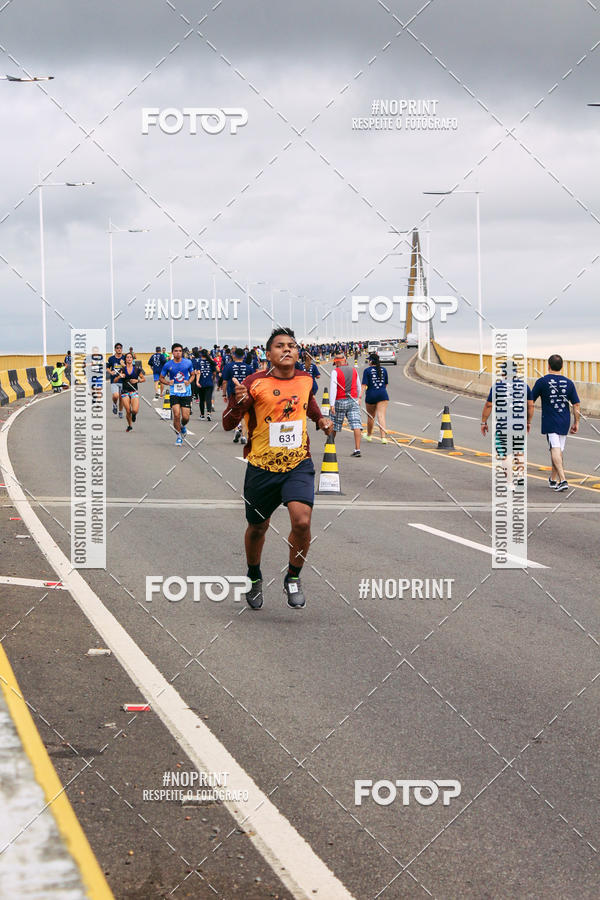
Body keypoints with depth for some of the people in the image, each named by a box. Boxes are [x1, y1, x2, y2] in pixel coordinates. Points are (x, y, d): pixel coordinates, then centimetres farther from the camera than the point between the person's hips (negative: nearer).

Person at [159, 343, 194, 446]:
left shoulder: (188, 363, -1)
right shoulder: (168, 365, -2)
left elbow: (192, 375, 14)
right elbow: (161, 378, 9)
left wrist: (189, 381, -6)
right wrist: (168, 382, -12)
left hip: (186, 393, 1)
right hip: (174, 393, -1)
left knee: (185, 417, -4)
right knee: (176, 414, -15)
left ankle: (183, 426, 33)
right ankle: (179, 435, 4)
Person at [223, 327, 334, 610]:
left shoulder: (306, 379, 2)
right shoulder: (255, 383, -11)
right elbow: (228, 425, -11)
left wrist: (321, 420, 9)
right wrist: (238, 400, -29)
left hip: (298, 464, 1)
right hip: (262, 467, -1)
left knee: (302, 521, -20)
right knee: (257, 527, 13)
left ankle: (293, 578, 4)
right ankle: (254, 578, 41)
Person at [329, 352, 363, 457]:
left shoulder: (335, 371, -4)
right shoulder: (354, 370, 10)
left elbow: (333, 388, -13)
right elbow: (358, 387, 20)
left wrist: (332, 404, -16)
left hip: (340, 401, -3)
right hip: (353, 401, 3)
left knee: (334, 425, 12)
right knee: (356, 424, -6)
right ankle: (357, 448, -15)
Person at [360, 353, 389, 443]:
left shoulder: (367, 370, -4)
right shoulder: (383, 370, 7)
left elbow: (364, 385, -11)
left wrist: (360, 397, -13)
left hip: (371, 395, -2)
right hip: (382, 395, 2)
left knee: (371, 416, 15)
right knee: (381, 415, -5)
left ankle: (369, 435, 33)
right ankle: (383, 437, -18)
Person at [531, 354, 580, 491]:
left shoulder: (542, 381, -5)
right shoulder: (568, 383, 4)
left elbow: (530, 401, 2)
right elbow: (577, 405, 3)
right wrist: (576, 423, 12)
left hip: (550, 422, -4)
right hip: (564, 422, 4)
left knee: (555, 449, -10)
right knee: (559, 450, 16)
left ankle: (562, 480, -24)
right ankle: (553, 479, 30)